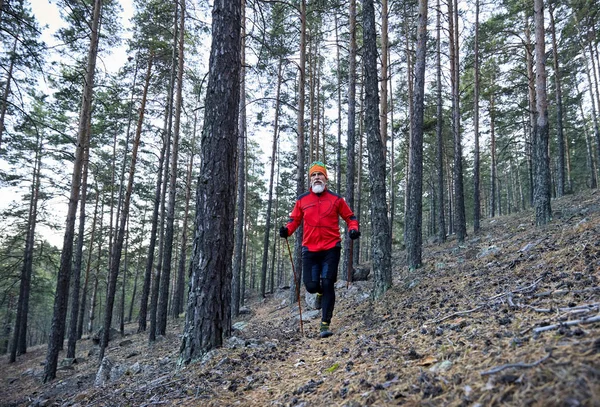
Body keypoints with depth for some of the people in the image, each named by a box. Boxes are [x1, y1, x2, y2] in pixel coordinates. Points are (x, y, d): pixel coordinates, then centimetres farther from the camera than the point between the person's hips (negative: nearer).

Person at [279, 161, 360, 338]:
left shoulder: (336, 199, 3)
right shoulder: (302, 200, 6)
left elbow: (350, 217, 10)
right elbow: (294, 219, 13)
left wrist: (353, 229, -11)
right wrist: (287, 230, -7)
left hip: (331, 249, -1)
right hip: (310, 250, 2)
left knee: (327, 285, -6)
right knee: (311, 286, 0)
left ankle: (325, 324, 3)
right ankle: (321, 292, 39)